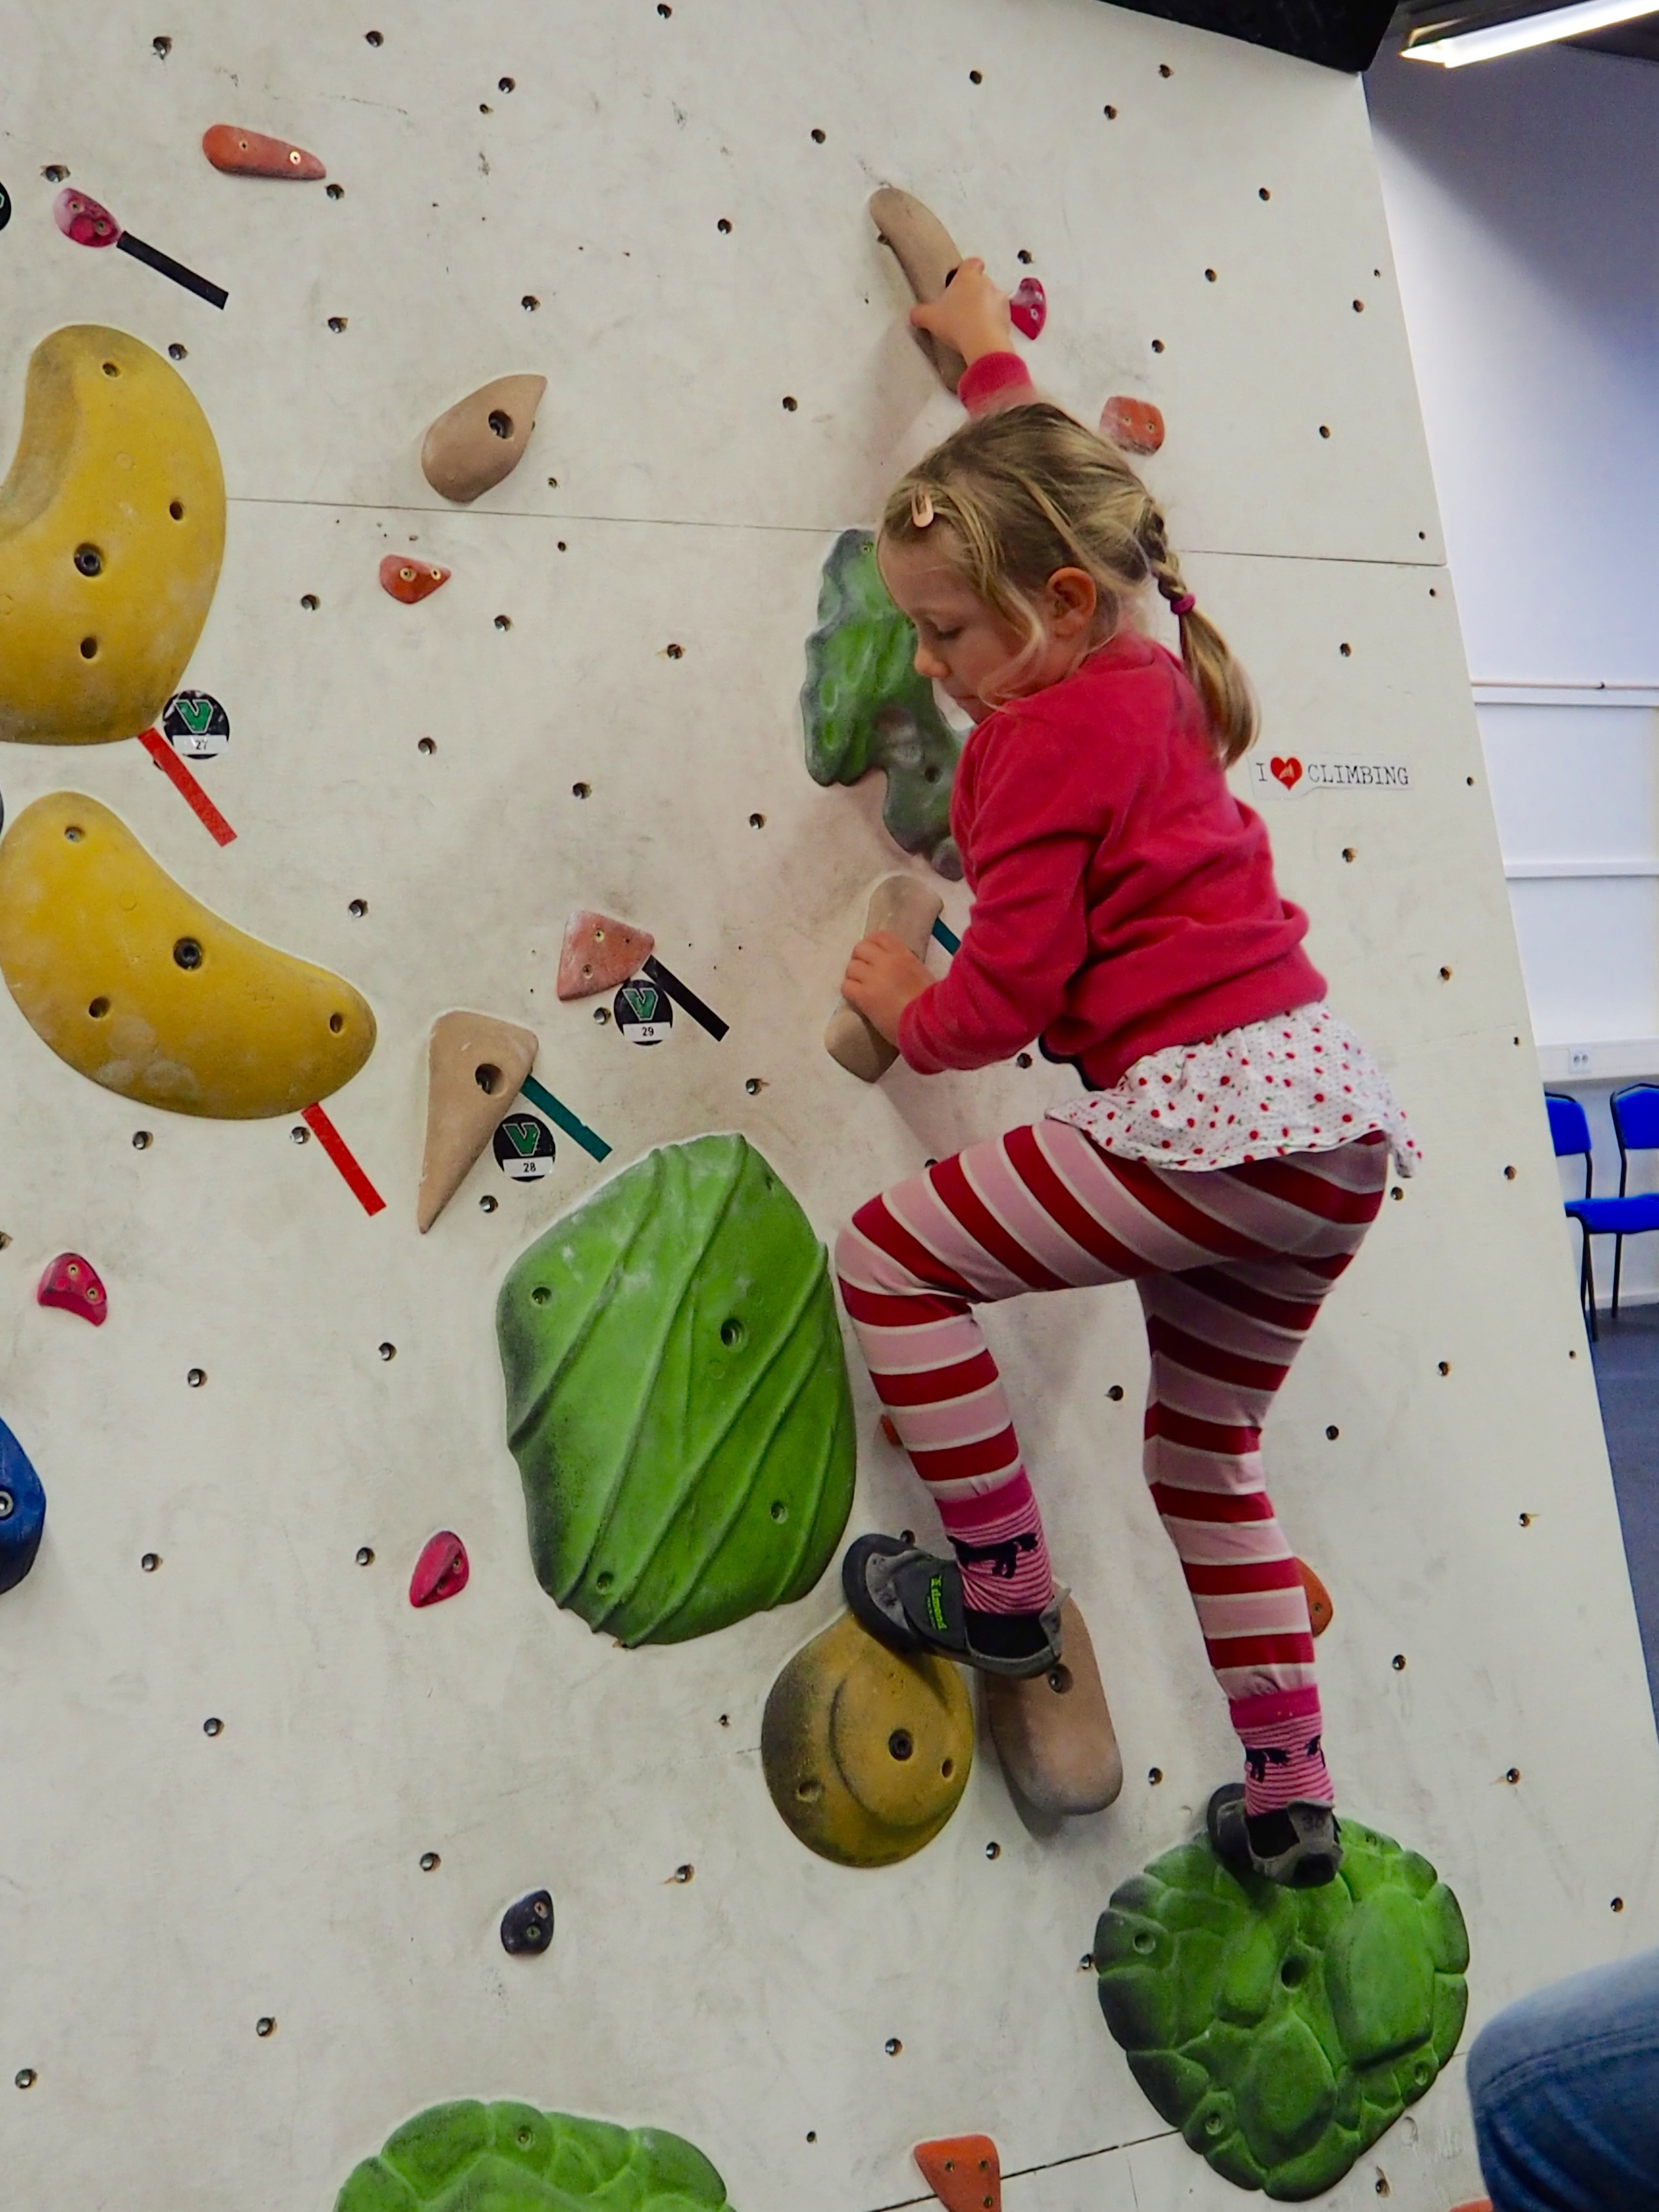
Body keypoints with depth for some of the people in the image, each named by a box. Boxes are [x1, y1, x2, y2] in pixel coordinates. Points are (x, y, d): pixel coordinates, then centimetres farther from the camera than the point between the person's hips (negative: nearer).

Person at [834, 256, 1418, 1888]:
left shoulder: (1041, 741, -10)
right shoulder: (1146, 671, 16)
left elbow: (1013, 988, -13)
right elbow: (1037, 490, 35)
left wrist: (908, 1014, 8)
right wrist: (989, 356, 48)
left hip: (1203, 1109, -10)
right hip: (1338, 1110, 10)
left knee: (888, 1257, 1)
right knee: (1204, 1448, 21)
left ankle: (1000, 1586, 9)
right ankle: (1289, 1798, 26)